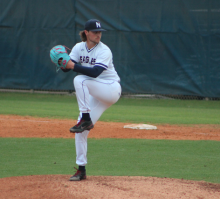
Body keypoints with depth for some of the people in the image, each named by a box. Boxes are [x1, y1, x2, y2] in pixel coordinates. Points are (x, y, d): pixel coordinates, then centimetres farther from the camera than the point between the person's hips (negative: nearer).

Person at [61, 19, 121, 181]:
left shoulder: (104, 51, -16)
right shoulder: (79, 48, 2)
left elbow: (95, 72, -31)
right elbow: (66, 68, -7)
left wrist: (74, 66, -38)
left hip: (111, 90, -6)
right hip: (95, 94, 6)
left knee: (80, 80, -29)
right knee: (81, 130, -3)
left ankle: (86, 120, -26)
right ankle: (81, 169, 4)